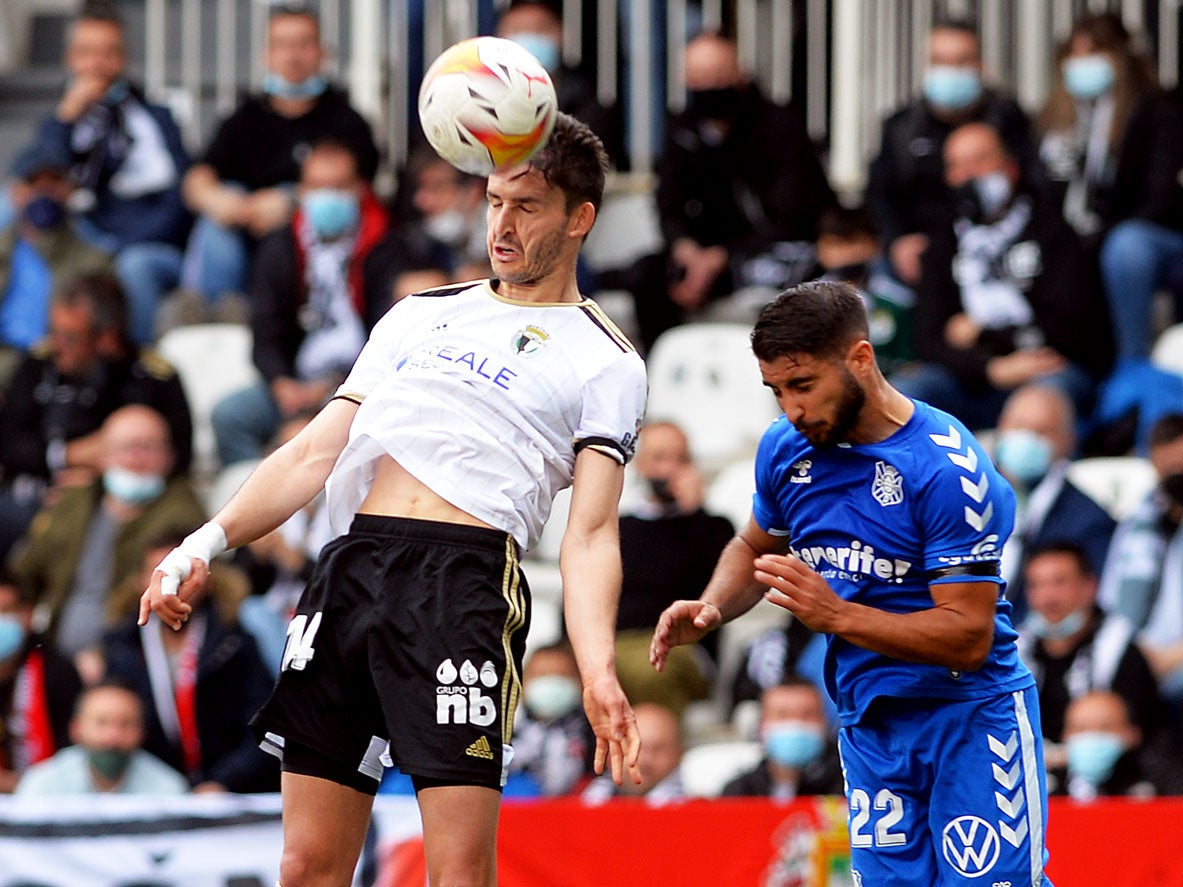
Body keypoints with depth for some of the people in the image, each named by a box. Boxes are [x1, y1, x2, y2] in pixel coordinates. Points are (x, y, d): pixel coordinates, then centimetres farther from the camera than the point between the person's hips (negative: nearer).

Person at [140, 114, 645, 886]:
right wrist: (212, 540, 8)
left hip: (465, 583, -5)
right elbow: (318, 450, 22)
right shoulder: (420, 316, 25)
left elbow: (590, 535, 0)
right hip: (352, 566, 5)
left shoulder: (605, 360, 9)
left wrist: (598, 673, -16)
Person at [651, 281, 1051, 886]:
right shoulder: (785, 448, 0)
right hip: (868, 720, 5)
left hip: (972, 716, -5)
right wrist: (710, 609, -1)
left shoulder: (947, 467, -20)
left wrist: (836, 615, -30)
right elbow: (754, 547, 21)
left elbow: (970, 637, -22)